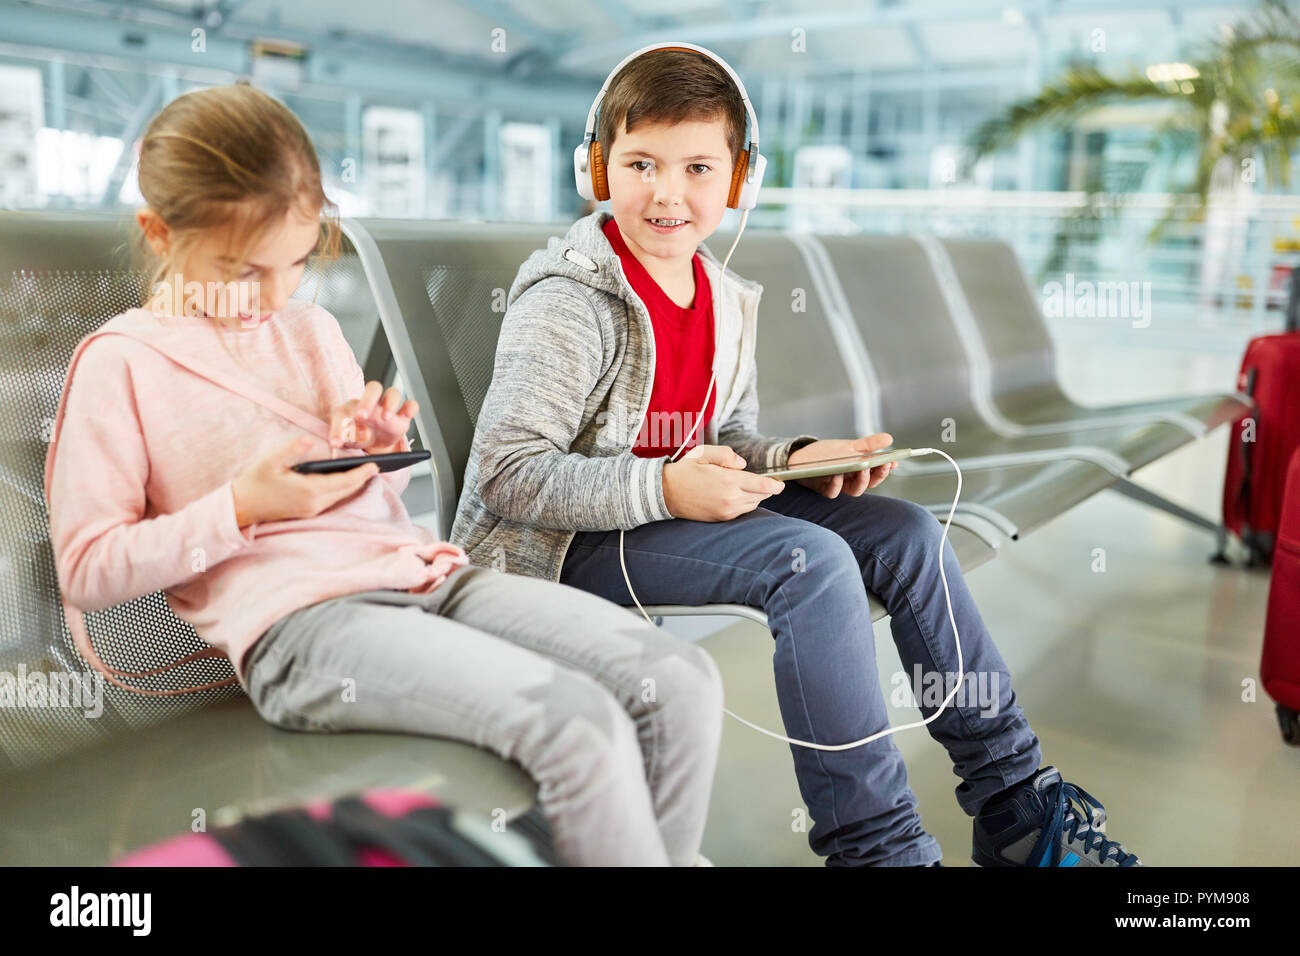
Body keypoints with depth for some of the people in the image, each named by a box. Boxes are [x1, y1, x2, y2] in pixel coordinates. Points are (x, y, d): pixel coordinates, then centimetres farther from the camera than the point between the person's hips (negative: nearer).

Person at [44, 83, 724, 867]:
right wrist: (241, 507, -11)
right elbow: (87, 570, 1)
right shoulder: (122, 361, 4)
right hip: (296, 621, -6)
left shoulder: (315, 329, 20)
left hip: (425, 571, 6)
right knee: (579, 725, -29)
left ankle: (667, 854, 7)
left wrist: (381, 454, 6)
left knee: (683, 682, -13)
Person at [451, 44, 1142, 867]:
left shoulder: (726, 300, 8)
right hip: (572, 543, -8)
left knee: (903, 531, 0)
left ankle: (1015, 803, 9)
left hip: (678, 504, 9)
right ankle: (876, 844, -18)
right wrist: (665, 489, -32)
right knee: (810, 562, -30)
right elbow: (508, 474, -23)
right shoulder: (568, 305, -17)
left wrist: (794, 460, -5)